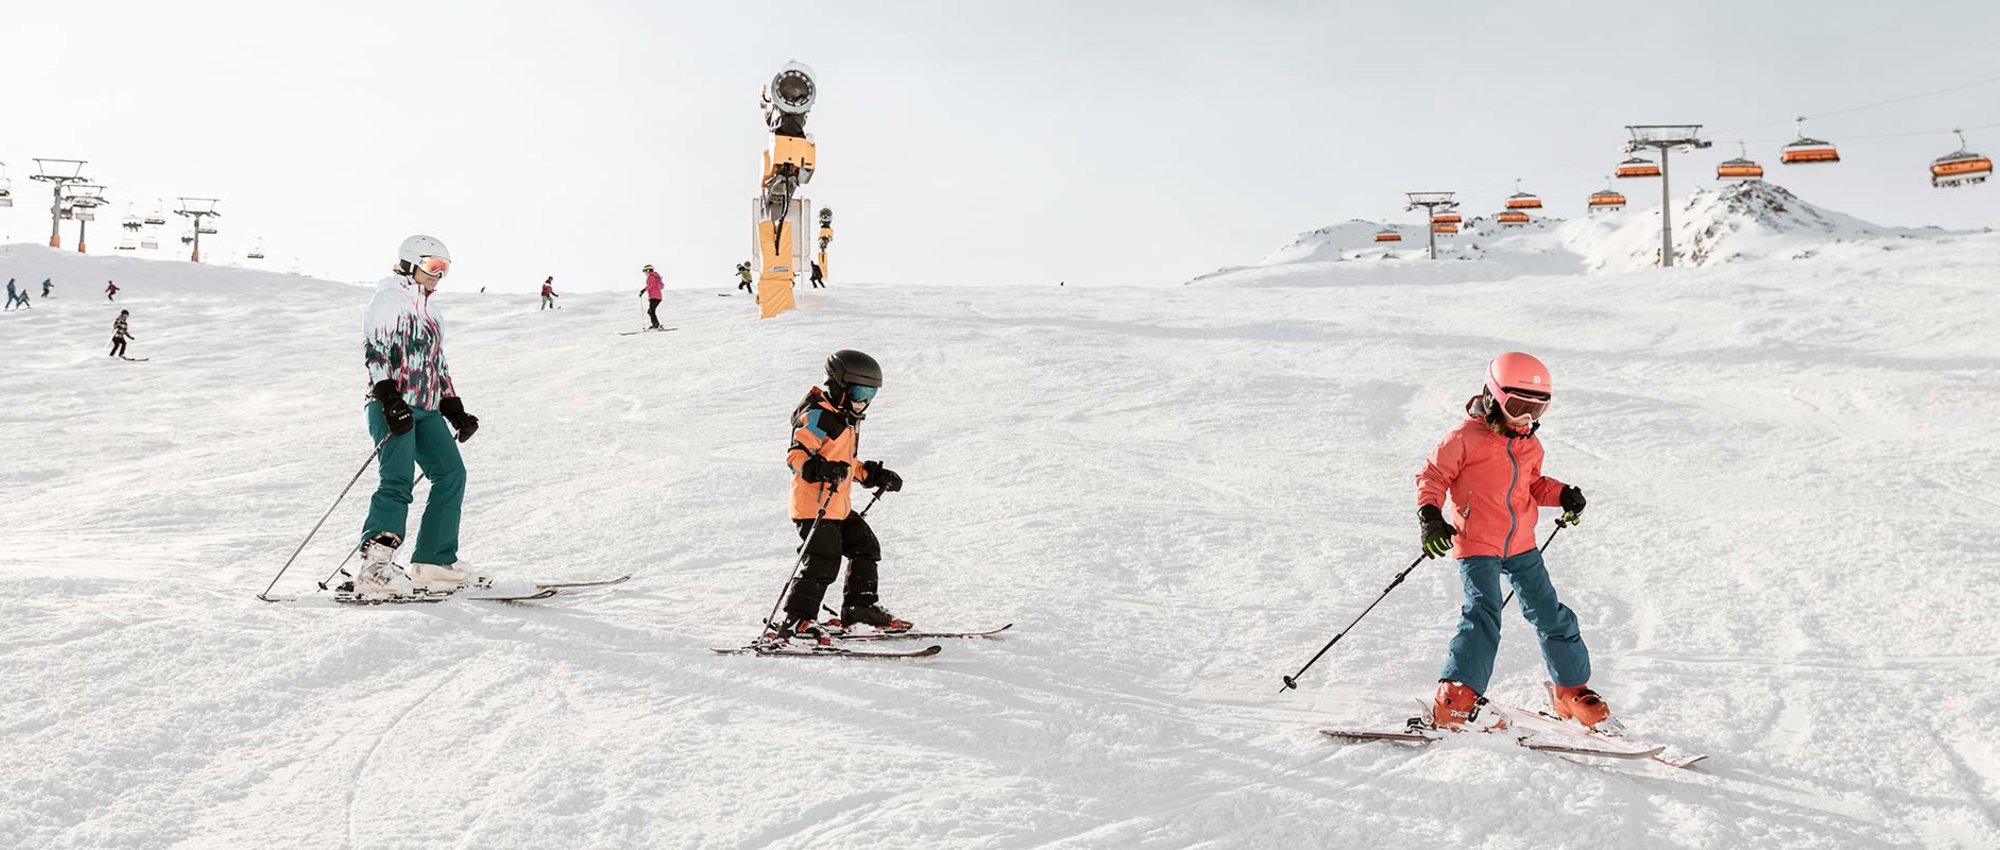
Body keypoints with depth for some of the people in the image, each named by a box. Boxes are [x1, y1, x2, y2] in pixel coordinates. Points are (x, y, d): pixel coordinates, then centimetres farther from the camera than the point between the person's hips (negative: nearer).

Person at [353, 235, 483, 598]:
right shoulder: (388, 300, -1)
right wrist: (390, 398, -25)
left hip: (425, 410, 9)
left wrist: (455, 410, 23)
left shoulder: (429, 312, 26)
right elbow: (375, 352, -13)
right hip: (392, 407, -9)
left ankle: (433, 562, 8)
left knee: (452, 475, 3)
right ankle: (375, 567, -30)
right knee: (398, 480, -22)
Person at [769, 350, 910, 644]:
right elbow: (795, 456, -24)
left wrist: (875, 475, 26)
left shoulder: (844, 418, 19)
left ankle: (861, 607, 30)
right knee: (823, 562, -16)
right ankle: (795, 622, -13)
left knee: (865, 546, 18)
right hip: (814, 505, -10)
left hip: (838, 505, 10)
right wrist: (821, 469, -41)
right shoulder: (818, 416, -14)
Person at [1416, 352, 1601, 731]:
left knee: (1550, 614, 10)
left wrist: (1563, 495, 3)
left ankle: (1572, 690, 26)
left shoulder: (1529, 445, 10)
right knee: (1483, 615, -19)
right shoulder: (1467, 438, -11)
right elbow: (1433, 475, -8)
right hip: (1476, 545, -7)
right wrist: (1430, 516, -22)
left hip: (1521, 544, 7)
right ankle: (1455, 699, -16)